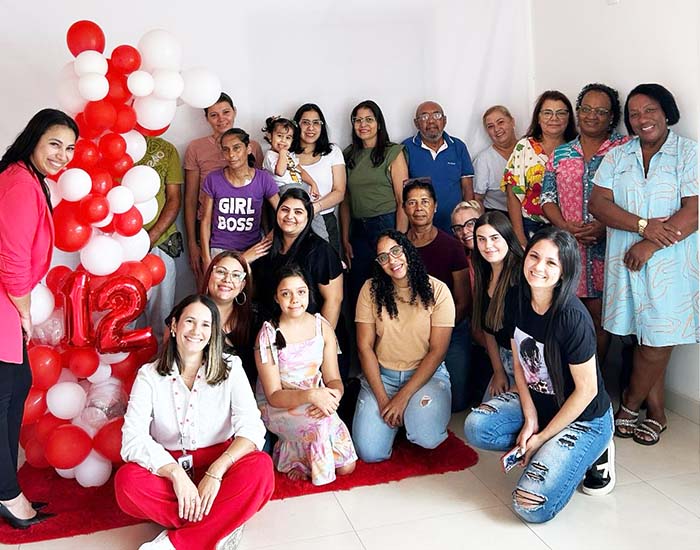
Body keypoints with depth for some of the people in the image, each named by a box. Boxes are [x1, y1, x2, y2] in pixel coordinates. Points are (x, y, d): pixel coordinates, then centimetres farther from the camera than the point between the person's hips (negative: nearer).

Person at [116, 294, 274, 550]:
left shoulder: (230, 368, 0)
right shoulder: (149, 375, -1)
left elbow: (251, 428, -13)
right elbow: (133, 438, -14)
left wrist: (215, 472, -28)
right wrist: (176, 474, -29)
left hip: (219, 465, 0)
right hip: (168, 470, 0)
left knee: (260, 467, -30)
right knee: (127, 480, -30)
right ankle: (219, 528, -19)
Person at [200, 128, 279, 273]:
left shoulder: (263, 180, -4)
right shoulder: (213, 180, -2)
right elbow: (206, 221, 2)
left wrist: (267, 242, -8)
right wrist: (206, 259, -2)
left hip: (252, 251, 0)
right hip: (219, 251, 0)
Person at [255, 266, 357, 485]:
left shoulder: (323, 327, 1)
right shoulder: (268, 335, -12)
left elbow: (333, 379, 1)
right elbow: (273, 396, -14)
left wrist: (334, 395, -24)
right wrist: (310, 395, -32)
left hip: (317, 402, 4)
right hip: (278, 407, -4)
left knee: (346, 467, -10)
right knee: (319, 423, -34)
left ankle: (296, 451, 14)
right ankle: (290, 457, -4)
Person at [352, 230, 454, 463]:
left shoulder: (437, 291, -8)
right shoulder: (371, 290, -3)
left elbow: (437, 350, -10)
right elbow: (365, 347, -4)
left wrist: (403, 397, -16)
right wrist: (382, 399, -12)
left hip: (426, 373, -1)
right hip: (381, 374, 1)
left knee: (428, 437, -28)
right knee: (370, 452, -16)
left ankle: (412, 415, 8)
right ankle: (395, 415, 16)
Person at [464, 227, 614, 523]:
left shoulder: (572, 317, -28)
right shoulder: (519, 302, -8)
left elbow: (586, 390, -20)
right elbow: (520, 364, 3)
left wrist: (542, 437, -14)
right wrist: (530, 418, -9)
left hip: (583, 418, -6)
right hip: (536, 402, 7)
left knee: (532, 506, -18)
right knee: (476, 428, -17)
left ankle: (590, 454, 6)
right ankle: (550, 452, 3)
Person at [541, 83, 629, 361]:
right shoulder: (560, 154, 12)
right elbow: (547, 198, 8)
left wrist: (604, 226, -16)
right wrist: (567, 227, -9)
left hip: (608, 245, -2)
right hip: (568, 247, 2)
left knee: (599, 317, 3)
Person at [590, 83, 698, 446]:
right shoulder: (617, 156, 10)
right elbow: (598, 203, -2)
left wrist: (649, 245, -16)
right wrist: (643, 225, -15)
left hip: (671, 262, -2)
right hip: (626, 260, 3)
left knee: (657, 340, 0)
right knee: (645, 339, 8)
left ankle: (629, 406, 21)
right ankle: (656, 414, 22)